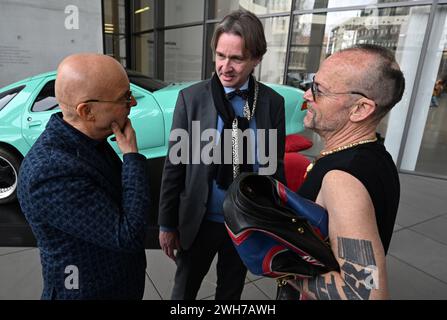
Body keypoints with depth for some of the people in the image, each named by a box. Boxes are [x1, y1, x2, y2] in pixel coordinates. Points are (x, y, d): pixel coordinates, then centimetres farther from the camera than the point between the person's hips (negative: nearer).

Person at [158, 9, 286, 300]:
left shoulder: (273, 102, -8)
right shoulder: (191, 98, -13)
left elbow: (276, 166, 0)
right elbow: (174, 165, -8)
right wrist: (167, 224, -3)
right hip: (200, 221, -1)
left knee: (231, 290, 25)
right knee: (185, 289, 21)